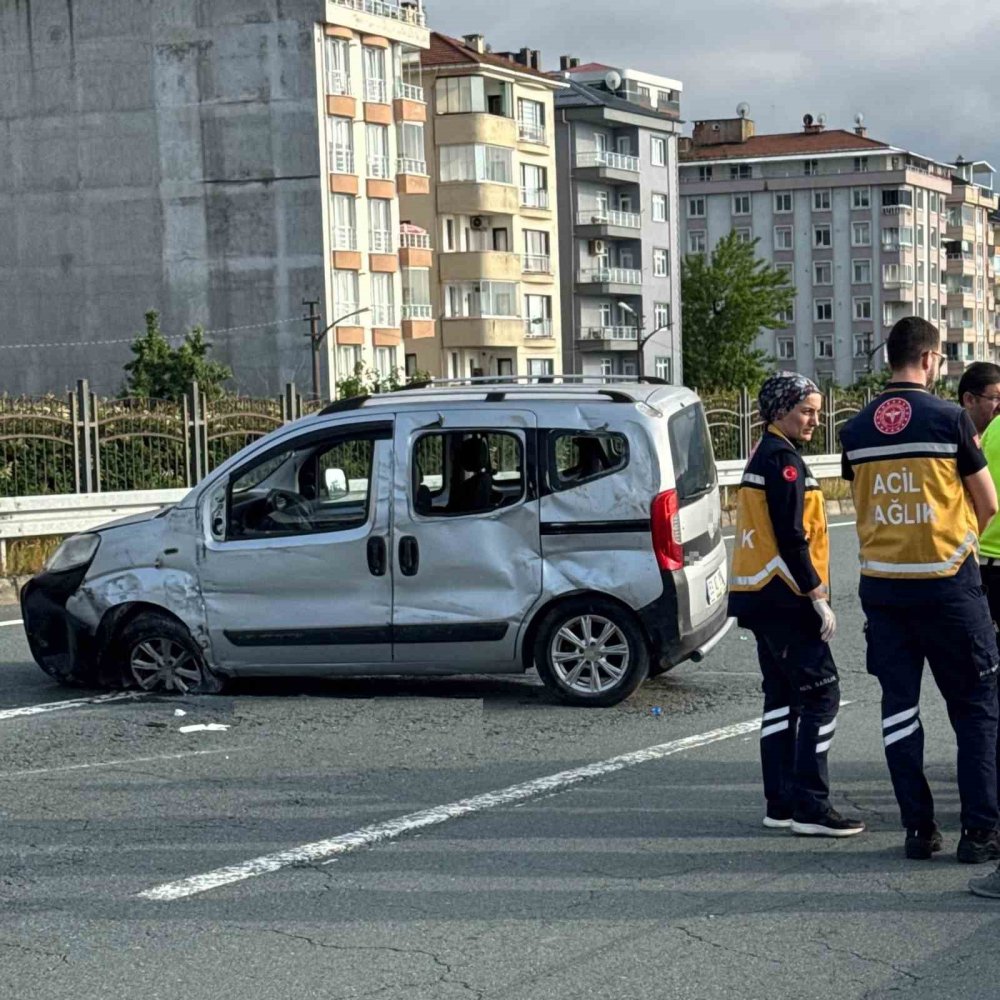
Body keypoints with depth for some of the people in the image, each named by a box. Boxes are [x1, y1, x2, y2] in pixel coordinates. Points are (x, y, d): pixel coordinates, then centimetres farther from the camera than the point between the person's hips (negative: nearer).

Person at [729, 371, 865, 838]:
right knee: (821, 694, -9)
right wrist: (818, 597, -17)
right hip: (784, 597, -11)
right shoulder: (784, 459, -13)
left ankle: (779, 804, 14)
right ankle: (810, 807, -10)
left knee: (782, 695, 12)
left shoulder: (762, 456, 18)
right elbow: (791, 537, -19)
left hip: (760, 596, 11)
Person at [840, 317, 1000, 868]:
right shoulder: (949, 418, -9)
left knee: (899, 706, 9)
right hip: (947, 582, -4)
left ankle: (918, 828, 10)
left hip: (880, 582, 4)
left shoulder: (856, 429, 5)